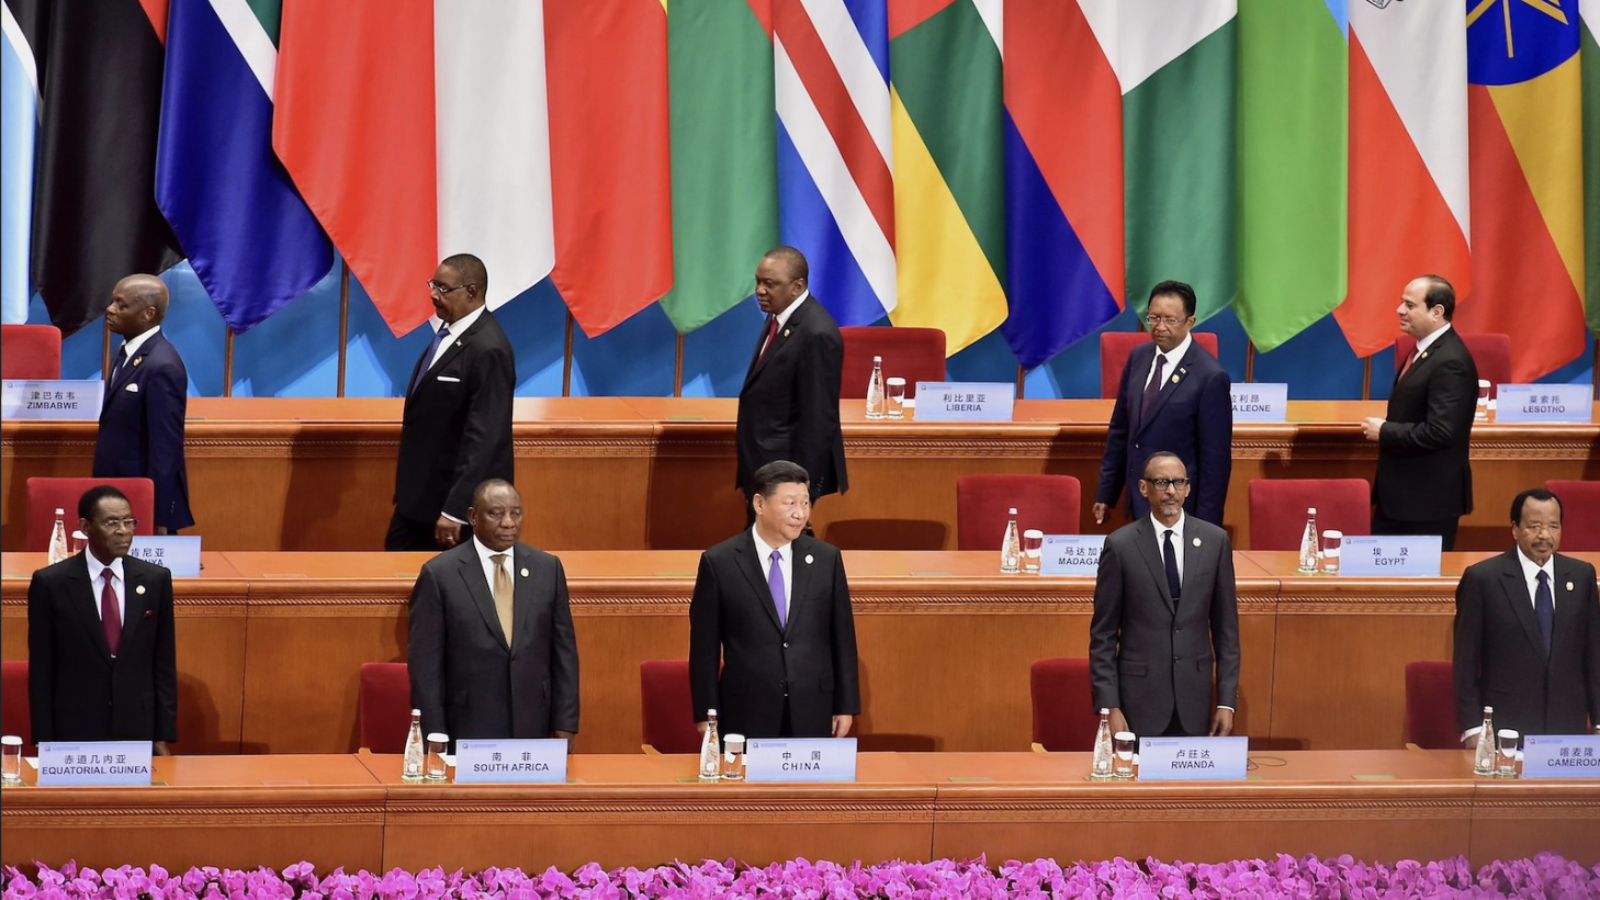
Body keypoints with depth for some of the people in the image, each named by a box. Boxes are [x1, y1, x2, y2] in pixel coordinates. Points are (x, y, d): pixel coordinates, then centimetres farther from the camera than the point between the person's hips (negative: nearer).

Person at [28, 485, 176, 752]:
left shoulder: (156, 580, 2)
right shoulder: (50, 583, -5)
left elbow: (164, 663, 6)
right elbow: (40, 671, -2)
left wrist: (164, 737, 3)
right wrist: (45, 744, -4)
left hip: (138, 730, 2)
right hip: (74, 732, -2)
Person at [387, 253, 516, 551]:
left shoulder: (487, 350, -24)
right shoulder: (447, 330, 5)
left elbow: (483, 438, -27)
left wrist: (454, 510, -28)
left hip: (460, 494, -10)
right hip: (422, 492, 10)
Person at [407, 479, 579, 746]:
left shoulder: (548, 569, 7)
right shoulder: (439, 574, -3)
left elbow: (564, 653, 9)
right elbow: (426, 664, -4)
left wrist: (564, 726, 3)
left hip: (533, 730, 3)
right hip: (468, 734, -3)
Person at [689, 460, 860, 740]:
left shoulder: (826, 559, 4)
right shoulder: (719, 562, -3)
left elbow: (842, 636, 8)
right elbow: (704, 645, -1)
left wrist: (846, 706, 6)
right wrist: (707, 715, -3)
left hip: (811, 715, 2)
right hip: (747, 716, -2)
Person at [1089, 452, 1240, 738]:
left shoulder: (1214, 540, 3)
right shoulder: (1120, 545, -3)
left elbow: (1226, 626, 7)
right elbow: (1103, 634, -1)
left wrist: (1227, 700, 2)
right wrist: (1109, 707, -7)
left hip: (1194, 703, 2)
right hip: (1140, 701, -2)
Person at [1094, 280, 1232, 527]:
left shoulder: (1210, 377, -15)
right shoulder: (1138, 358, 6)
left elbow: (1216, 459, -13)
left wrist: (1203, 527, -12)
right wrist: (1105, 494, 13)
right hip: (1139, 505, 6)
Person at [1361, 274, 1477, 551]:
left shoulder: (1450, 362, -21)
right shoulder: (1425, 350, 12)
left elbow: (1439, 432, -27)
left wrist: (1384, 432, -17)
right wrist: (1383, 428, 5)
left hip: (1428, 501, -10)